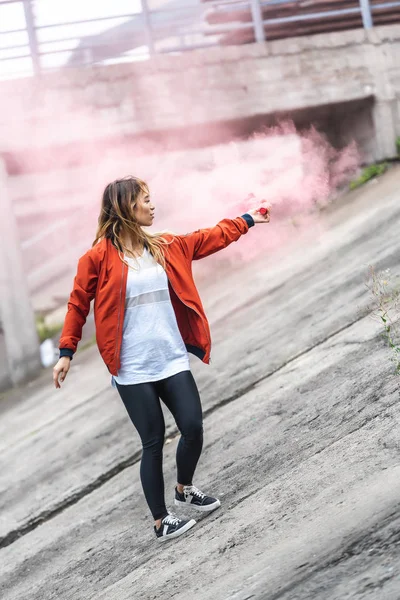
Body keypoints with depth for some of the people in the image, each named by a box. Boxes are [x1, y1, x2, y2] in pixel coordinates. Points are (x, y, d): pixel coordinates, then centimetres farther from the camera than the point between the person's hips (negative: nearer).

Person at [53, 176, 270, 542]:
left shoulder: (165, 247, 8)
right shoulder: (99, 257, -9)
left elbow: (209, 238, 21)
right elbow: (78, 305, -1)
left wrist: (247, 221, 26)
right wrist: (67, 352, 0)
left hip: (173, 360, 5)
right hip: (133, 370, -5)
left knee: (193, 428, 2)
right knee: (154, 443, -1)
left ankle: (185, 490, 31)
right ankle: (161, 522, 13)